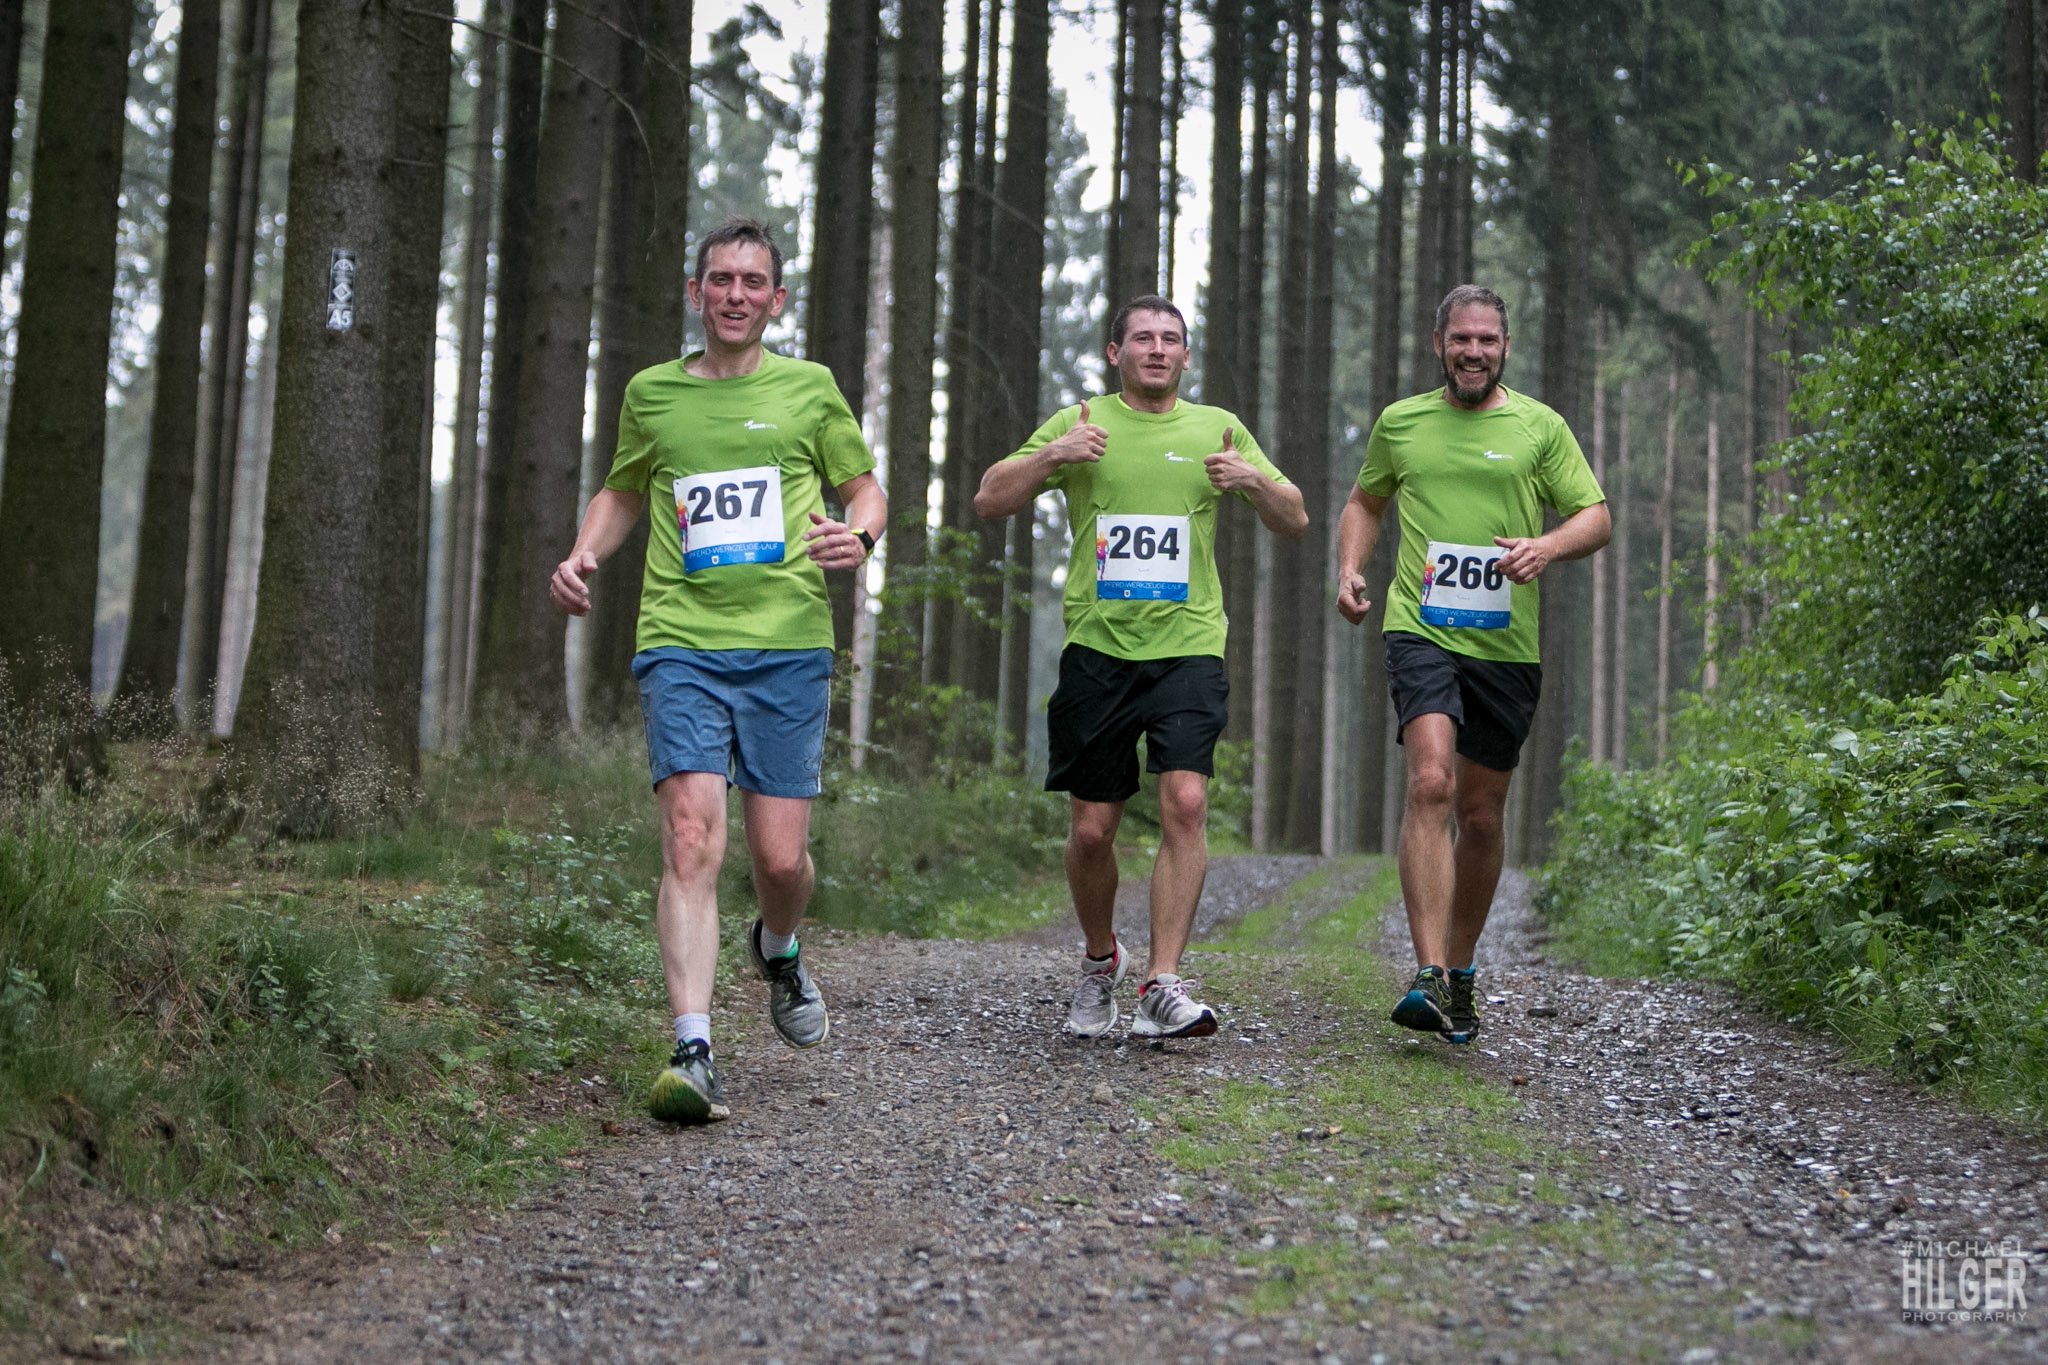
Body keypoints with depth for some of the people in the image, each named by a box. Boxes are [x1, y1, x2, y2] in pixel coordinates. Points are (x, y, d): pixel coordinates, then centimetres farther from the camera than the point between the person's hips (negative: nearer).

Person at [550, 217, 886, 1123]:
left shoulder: (808, 388, 8)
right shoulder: (651, 393, 12)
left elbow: (864, 484, 17)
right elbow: (623, 490, 27)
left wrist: (859, 535, -6)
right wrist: (582, 555, 8)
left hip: (788, 646, 0)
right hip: (681, 644, 0)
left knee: (781, 856, 0)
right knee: (691, 837, -15)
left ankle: (777, 950, 37)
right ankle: (693, 1053, -17)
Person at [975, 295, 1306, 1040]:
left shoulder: (1217, 428, 12)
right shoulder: (1078, 425, 9)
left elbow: (1295, 522, 14)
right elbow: (989, 500, 3)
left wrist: (1255, 481, -7)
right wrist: (1052, 456, -14)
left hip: (1188, 646, 0)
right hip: (1098, 647, 0)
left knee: (1186, 800, -18)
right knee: (1091, 828, 3)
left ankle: (1162, 986, -16)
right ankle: (1100, 958, 28)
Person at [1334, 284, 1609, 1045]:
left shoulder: (1540, 427, 7)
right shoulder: (1399, 423, 11)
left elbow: (1597, 517, 5)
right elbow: (1365, 502, 25)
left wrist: (1546, 546, -16)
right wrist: (1349, 570, 7)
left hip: (1505, 645, 1)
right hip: (1422, 632, -1)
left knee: (1481, 816, 9)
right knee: (1431, 784, -22)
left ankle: (1460, 969, 28)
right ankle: (1428, 977, -26)